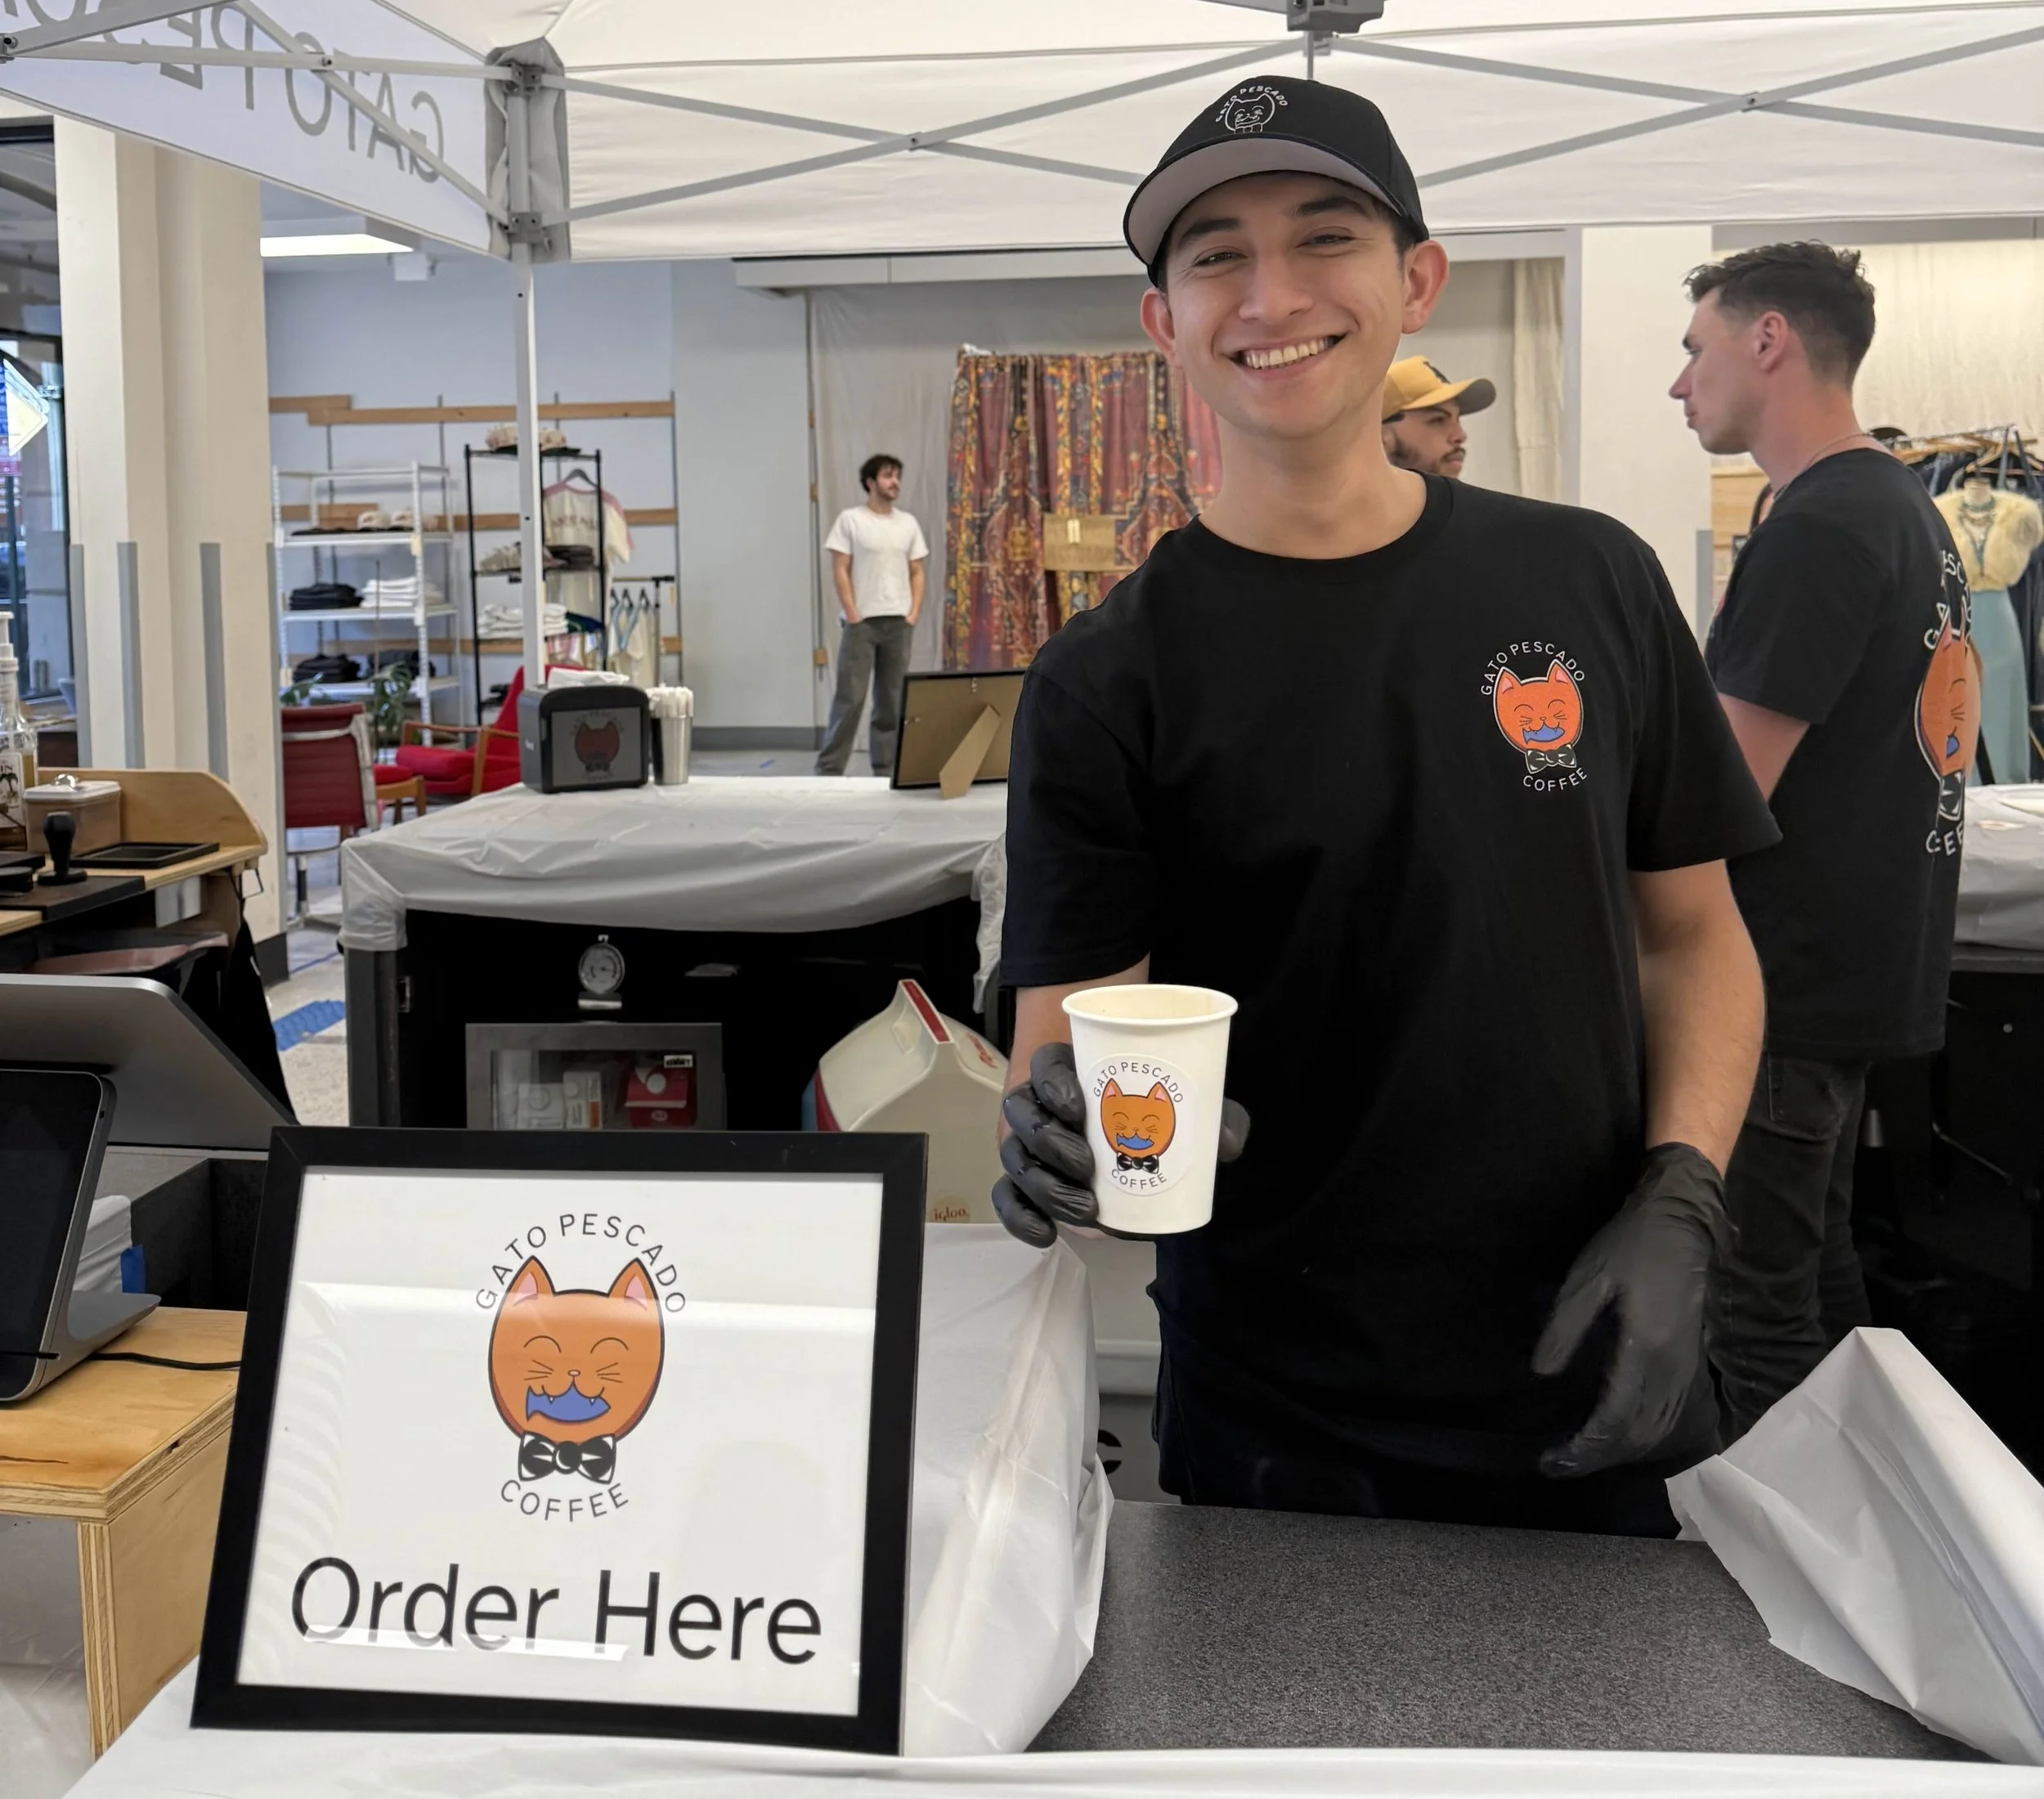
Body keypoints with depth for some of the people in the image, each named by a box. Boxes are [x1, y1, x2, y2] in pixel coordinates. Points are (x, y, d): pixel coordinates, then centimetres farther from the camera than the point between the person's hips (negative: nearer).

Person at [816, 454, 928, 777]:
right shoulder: (850, 519, -2)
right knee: (850, 696, -6)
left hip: (899, 621, 4)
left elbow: (917, 572, 13)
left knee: (893, 699, 7)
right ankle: (829, 767, -1)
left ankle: (887, 768, 13)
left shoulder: (908, 523, 12)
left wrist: (914, 614, 1)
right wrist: (852, 615, -11)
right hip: (861, 621, -4)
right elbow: (840, 571, -5)